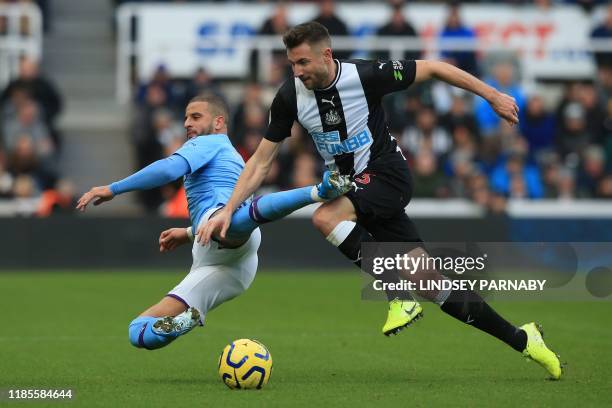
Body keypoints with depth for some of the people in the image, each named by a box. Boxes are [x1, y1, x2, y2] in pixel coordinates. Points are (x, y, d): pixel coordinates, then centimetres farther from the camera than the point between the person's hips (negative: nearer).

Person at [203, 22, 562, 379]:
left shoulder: (366, 75, -19)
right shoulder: (290, 97, -7)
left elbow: (432, 69, -8)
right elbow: (262, 161, -1)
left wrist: (492, 95, -5)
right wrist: (229, 210, -10)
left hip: (387, 176, -5)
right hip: (352, 188, 5)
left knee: (325, 217, -32)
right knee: (431, 285, 1)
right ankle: (521, 340, 13)